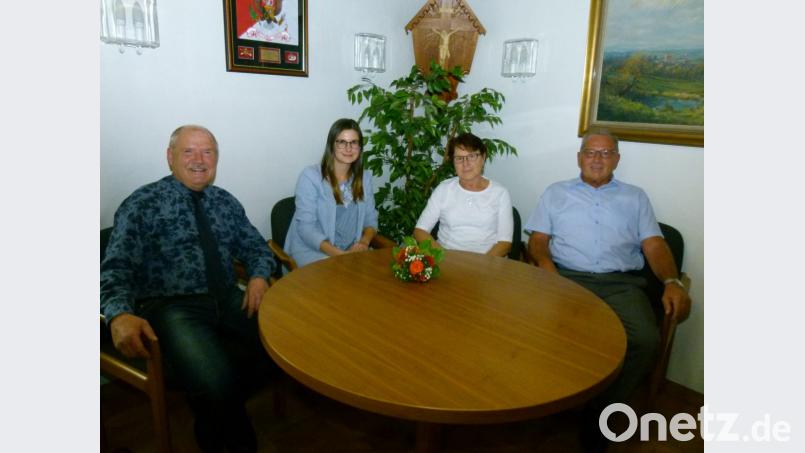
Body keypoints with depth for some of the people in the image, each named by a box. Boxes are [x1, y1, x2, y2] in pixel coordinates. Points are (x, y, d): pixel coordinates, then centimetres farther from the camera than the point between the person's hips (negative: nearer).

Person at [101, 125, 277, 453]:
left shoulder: (226, 202, 13)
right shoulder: (142, 204, -2)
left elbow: (256, 247, 17)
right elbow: (116, 268, -9)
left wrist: (259, 276, -7)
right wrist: (120, 314, -29)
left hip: (228, 301, 5)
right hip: (171, 306, -5)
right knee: (216, 381, -31)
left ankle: (211, 405, 6)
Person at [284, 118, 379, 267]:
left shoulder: (365, 178, 9)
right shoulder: (310, 176, -9)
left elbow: (370, 218, 11)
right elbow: (306, 228, -14)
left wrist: (364, 241, -12)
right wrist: (340, 255, -23)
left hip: (353, 250, 6)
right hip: (312, 251, -5)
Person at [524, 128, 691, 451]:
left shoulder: (635, 197, 21)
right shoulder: (556, 192, 19)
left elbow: (654, 244, 10)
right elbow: (538, 239, 12)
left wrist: (672, 282, -9)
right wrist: (545, 264, -11)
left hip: (621, 284, 1)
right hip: (567, 278, 0)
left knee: (645, 340, -27)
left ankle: (599, 412, -7)